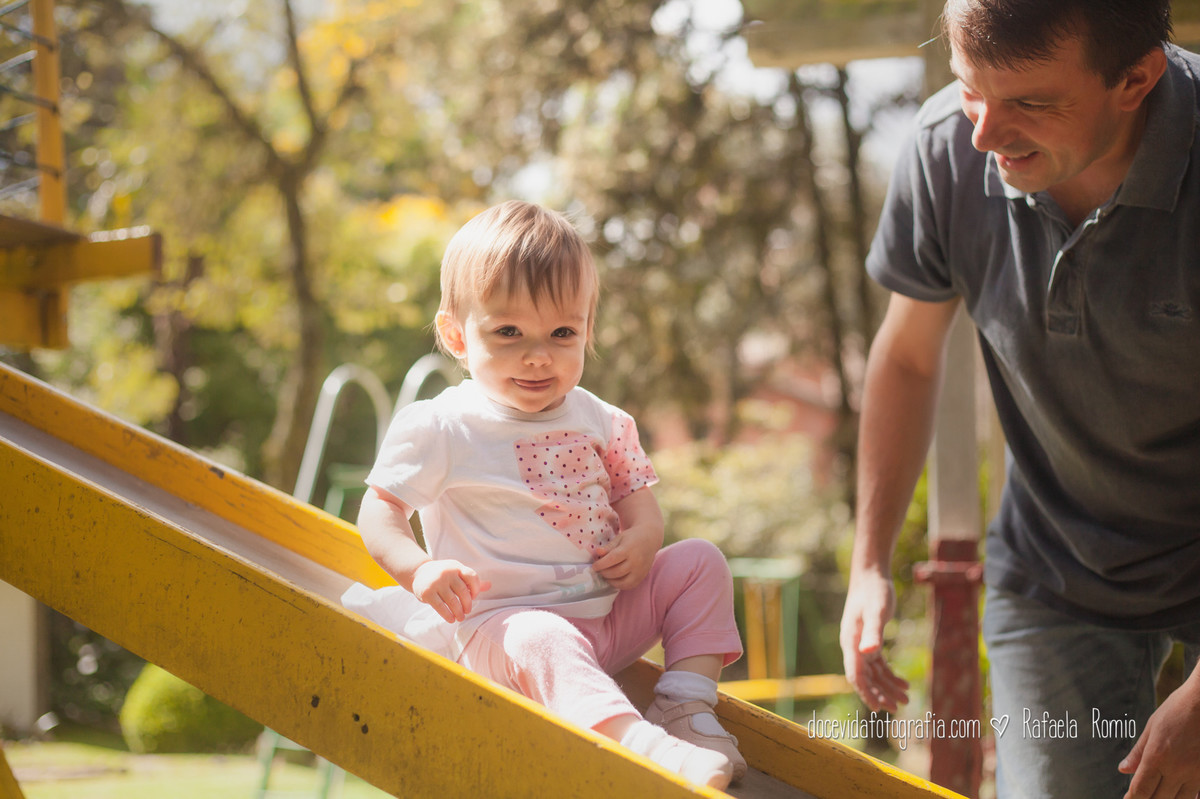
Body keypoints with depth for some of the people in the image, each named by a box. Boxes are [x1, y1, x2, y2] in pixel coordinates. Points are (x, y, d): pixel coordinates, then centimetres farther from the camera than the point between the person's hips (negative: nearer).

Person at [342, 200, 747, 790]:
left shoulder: (597, 421, 10)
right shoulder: (441, 429, -6)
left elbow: (636, 496, 18)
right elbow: (379, 512, -8)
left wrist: (641, 539, -7)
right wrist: (420, 570, -28)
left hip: (609, 614, 7)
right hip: (501, 624, -7)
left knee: (699, 562, -1)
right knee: (542, 642, -39)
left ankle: (687, 705, -8)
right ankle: (640, 742, -58)